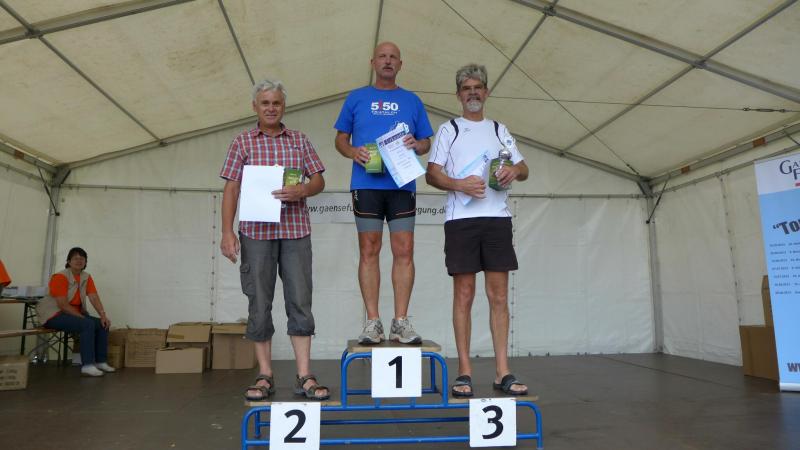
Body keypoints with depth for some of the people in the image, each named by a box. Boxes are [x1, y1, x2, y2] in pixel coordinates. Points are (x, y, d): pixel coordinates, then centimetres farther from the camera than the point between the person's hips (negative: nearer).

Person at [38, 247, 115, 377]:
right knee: (88, 324, -29)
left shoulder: (86, 277, 4)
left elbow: (94, 298, -5)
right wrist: (83, 317, -23)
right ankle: (87, 366, -32)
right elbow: (62, 305, -23)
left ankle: (101, 361, -2)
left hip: (74, 314, 8)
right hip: (55, 314, -8)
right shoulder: (60, 277, -17)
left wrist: (103, 315, -19)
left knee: (102, 324, -8)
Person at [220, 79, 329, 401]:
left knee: (300, 301, -1)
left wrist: (301, 191, -12)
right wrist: (227, 232, -4)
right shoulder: (243, 142, 9)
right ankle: (265, 376, 14)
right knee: (259, 304, 3)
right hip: (256, 231, 0)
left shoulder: (300, 141, 12)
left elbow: (319, 181, 11)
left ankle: (304, 377, 6)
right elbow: (231, 188, 5)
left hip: (296, 230, 1)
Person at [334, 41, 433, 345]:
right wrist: (352, 152, -8)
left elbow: (427, 143, 16)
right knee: (369, 251, -1)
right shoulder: (356, 98, 13)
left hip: (402, 185, 1)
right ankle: (372, 321, 6)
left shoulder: (412, 100, 16)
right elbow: (340, 138, 14)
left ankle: (400, 322, 4)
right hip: (366, 184, -1)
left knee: (404, 251, -3)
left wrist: (416, 145, -7)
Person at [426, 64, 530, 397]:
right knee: (464, 294, -1)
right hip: (461, 219, -2)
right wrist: (460, 185, -16)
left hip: (497, 218, 3)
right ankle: (464, 372, 6)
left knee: (499, 295, 1)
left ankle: (502, 372, 7)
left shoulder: (499, 130, 20)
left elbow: (523, 168, 18)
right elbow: (431, 173, 2)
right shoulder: (449, 129, 11)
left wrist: (514, 170, -6)